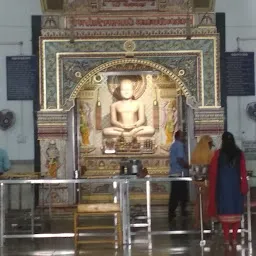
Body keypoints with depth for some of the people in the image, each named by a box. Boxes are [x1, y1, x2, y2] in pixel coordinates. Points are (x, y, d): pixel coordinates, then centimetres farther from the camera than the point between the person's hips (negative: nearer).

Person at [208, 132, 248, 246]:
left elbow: (213, 171, 0)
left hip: (223, 185, -1)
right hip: (236, 185, 1)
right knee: (236, 210, 8)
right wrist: (244, 187, 6)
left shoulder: (218, 153, -4)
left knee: (225, 210, 4)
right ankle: (234, 238, 8)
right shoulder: (239, 154, -1)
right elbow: (243, 172, -1)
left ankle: (226, 238, 4)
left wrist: (213, 187, 15)